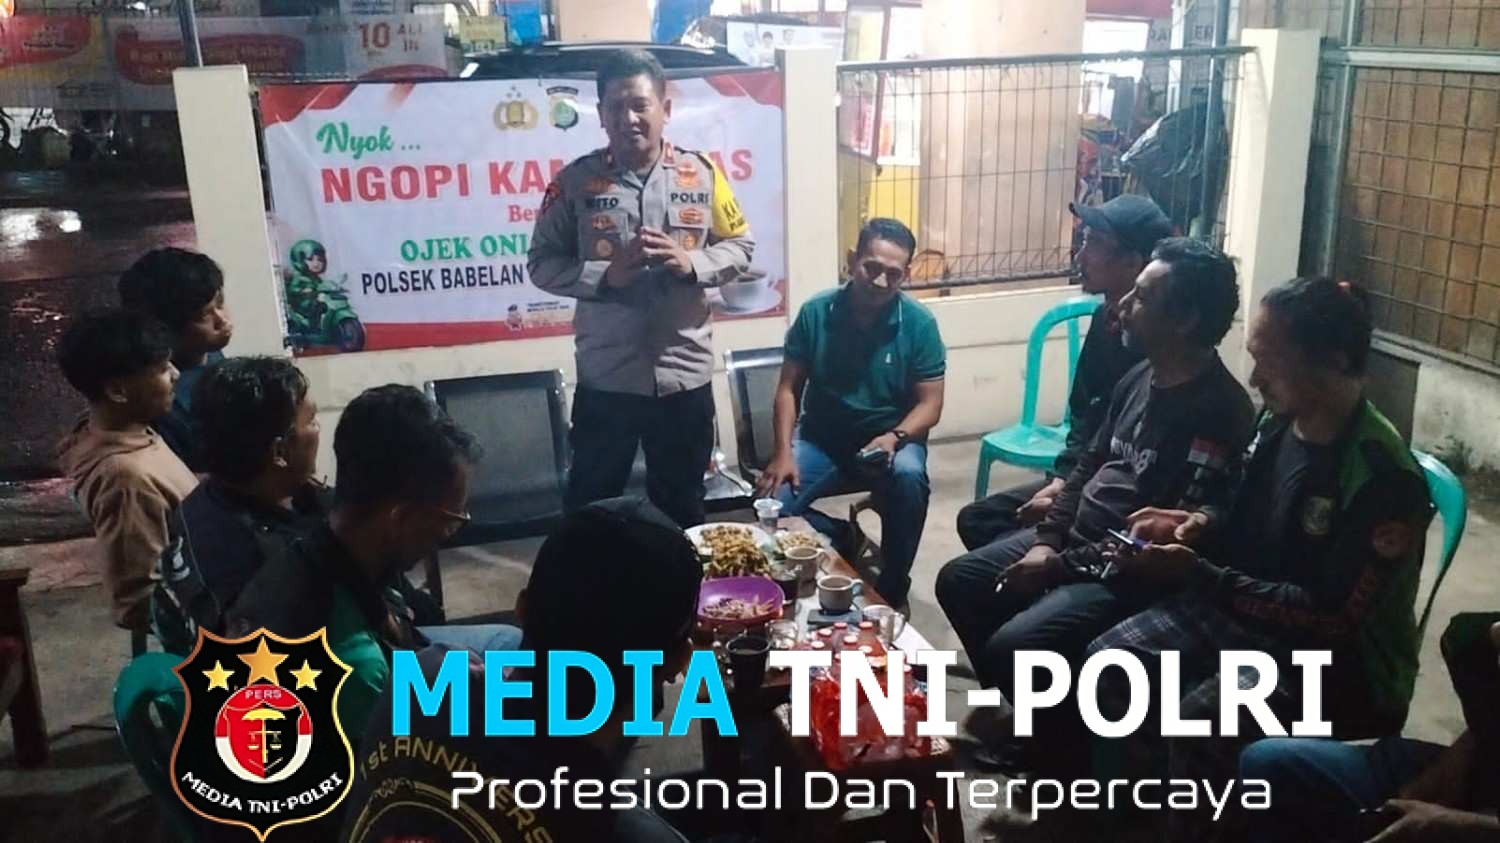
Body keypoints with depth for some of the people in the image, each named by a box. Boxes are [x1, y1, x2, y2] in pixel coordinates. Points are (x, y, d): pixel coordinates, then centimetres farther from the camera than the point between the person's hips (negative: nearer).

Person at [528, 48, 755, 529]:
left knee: (682, 509, 17)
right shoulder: (575, 181, -4)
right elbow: (542, 265, -3)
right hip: (605, 380, -1)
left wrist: (691, 263, -15)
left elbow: (740, 247, 5)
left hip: (685, 377, 1)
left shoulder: (701, 174, -1)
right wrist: (606, 276, -19)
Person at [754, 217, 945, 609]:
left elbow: (930, 404, -8)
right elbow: (789, 388, -3)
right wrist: (783, 452, -16)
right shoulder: (816, 312, -8)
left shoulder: (920, 323, -10)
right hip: (820, 438, 1)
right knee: (771, 501, -23)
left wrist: (894, 438, -28)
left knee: (909, 478, -35)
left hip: (891, 438, -1)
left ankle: (892, 588, -12)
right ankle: (847, 540, 4)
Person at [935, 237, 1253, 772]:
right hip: (1074, 542, 10)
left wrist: (1064, 566, -20)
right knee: (957, 582, 10)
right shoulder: (1141, 376, 6)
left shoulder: (1218, 413, -22)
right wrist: (1047, 541, -1)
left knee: (1011, 646, -24)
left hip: (1131, 574, -9)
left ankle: (1070, 747, 5)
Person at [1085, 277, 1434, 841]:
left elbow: (1331, 617, -24)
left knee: (1203, 718, -31)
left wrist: (1197, 576, -28)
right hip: (1247, 612, 7)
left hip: (1338, 656, -7)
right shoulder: (1278, 421, -2)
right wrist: (1191, 526, -4)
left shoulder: (1385, 477, -24)